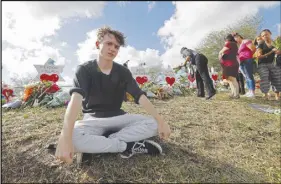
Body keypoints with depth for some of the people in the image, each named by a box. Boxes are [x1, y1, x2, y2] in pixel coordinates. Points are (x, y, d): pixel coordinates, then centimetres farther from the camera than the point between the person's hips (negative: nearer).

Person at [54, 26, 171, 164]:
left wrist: (161, 121, -21)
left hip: (118, 117, 3)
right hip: (93, 119, -3)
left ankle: (99, 144, -22)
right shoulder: (84, 70, -10)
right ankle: (129, 146, -21)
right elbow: (76, 99, -28)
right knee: (73, 138, -37)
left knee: (153, 124, -18)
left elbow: (140, 96, -10)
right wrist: (65, 137, -43)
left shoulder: (123, 72, 0)